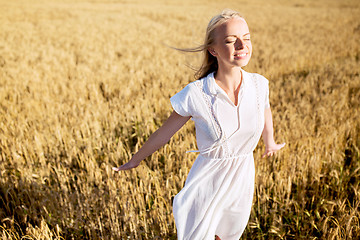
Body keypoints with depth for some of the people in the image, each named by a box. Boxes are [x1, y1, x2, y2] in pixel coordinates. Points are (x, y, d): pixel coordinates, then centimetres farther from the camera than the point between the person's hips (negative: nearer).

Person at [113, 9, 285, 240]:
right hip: (207, 181, -4)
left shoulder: (259, 84, -12)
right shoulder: (195, 94, -23)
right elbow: (165, 133, -8)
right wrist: (136, 159, 5)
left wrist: (270, 142, 29)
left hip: (243, 179, 4)